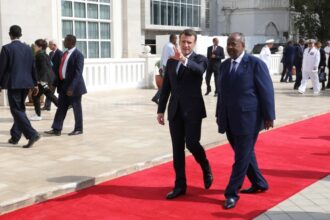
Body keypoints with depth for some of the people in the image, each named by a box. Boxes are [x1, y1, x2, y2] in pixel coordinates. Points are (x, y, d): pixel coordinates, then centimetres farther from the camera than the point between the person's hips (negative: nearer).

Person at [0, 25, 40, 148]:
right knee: (19, 109, 15)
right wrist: (35, 84, 14)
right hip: (26, 83, 6)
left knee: (17, 110, -4)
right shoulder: (28, 48, 7)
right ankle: (15, 136, 22)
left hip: (13, 83, -6)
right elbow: (33, 67, 9)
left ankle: (32, 134, -17)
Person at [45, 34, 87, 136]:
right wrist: (56, 83, 14)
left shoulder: (78, 55, -15)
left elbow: (78, 73, -20)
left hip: (73, 86, -8)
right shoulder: (65, 53, 11)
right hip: (63, 85, 8)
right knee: (61, 108, 7)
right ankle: (56, 129, 10)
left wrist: (72, 87, -26)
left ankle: (78, 129, 16)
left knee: (76, 108, 5)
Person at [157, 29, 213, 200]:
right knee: (177, 148, 5)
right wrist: (160, 110, 9)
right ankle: (180, 185, 14)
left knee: (192, 143, -10)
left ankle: (206, 169, 21)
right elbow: (166, 88, 13)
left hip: (193, 110, -4)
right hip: (175, 110, 4)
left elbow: (199, 70, -28)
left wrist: (184, 60, -46)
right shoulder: (171, 61, 11)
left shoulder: (200, 59, -2)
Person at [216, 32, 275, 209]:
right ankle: (259, 183, 34)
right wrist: (219, 114, 15)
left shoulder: (255, 63, -8)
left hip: (247, 118, -7)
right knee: (245, 154, 17)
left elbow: (266, 91, -9)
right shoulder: (224, 65, 11)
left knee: (242, 157, -1)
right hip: (229, 120, 7)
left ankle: (232, 193, 7)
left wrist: (269, 116, -11)